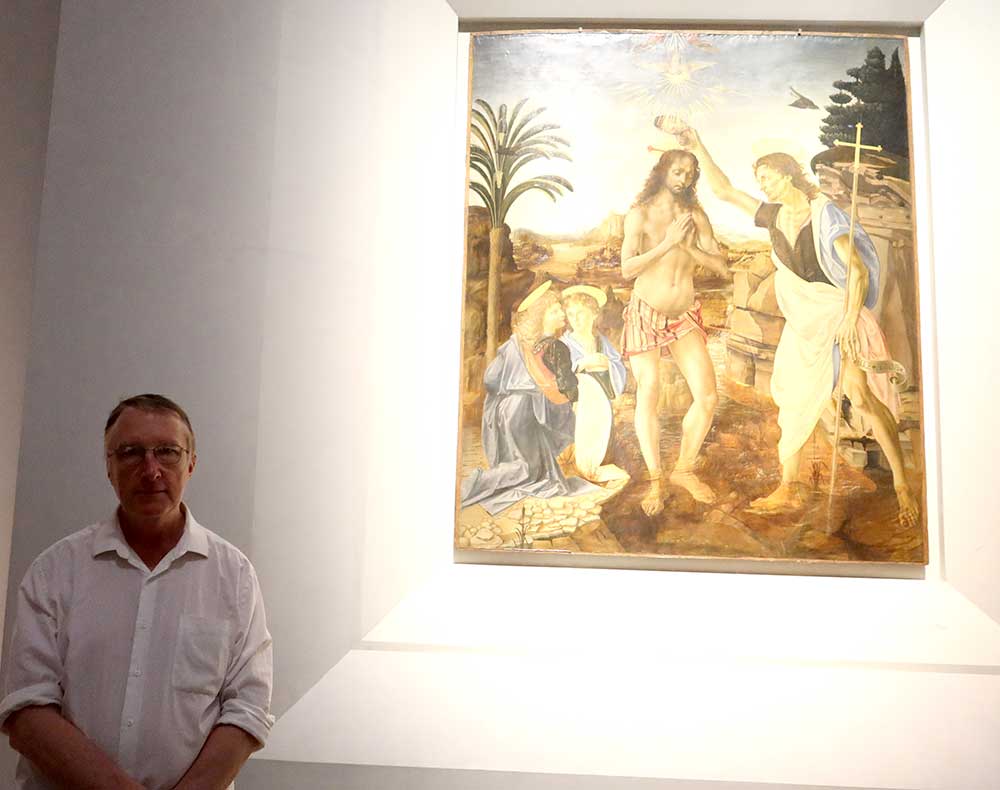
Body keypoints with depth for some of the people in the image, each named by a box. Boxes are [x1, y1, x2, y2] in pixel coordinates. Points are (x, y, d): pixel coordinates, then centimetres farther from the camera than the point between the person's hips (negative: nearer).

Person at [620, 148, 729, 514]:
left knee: (707, 397, -3)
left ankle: (684, 469, 17)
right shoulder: (641, 214, -6)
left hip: (685, 316, 4)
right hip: (646, 315, -4)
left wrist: (687, 244, -13)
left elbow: (720, 266, 0)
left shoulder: (696, 216, 5)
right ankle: (654, 482, 8)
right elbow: (628, 269, -16)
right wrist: (668, 242, -20)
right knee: (648, 399, -5)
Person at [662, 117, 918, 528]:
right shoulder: (774, 216, 7)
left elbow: (857, 270, -14)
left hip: (839, 312, -7)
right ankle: (789, 489, 16)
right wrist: (697, 146, 5)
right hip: (802, 322, 7)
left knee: (862, 396, -16)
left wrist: (850, 320, -24)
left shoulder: (824, 214, -10)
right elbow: (724, 190, 13)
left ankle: (902, 485, -10)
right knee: (792, 397, 7)